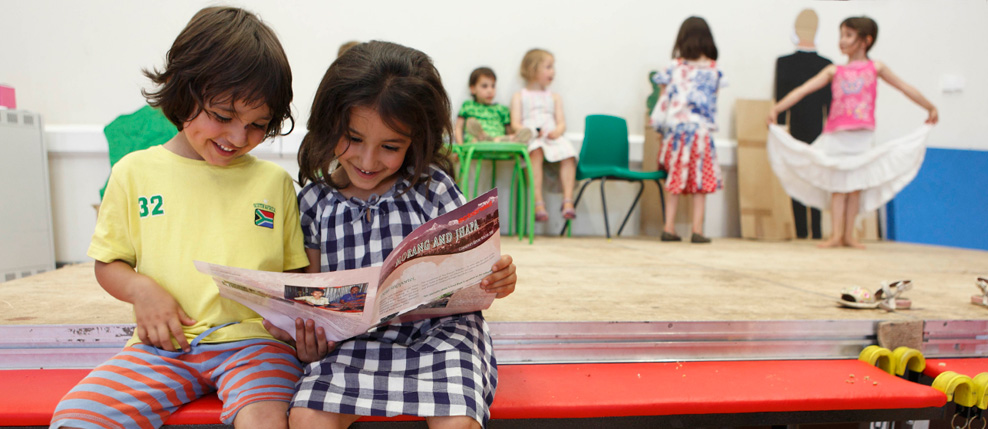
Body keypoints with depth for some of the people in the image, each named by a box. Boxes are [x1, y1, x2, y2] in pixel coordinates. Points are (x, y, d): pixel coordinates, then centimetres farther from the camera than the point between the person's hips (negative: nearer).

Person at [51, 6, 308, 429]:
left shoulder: (274, 180, 9)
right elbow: (107, 263, 15)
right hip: (163, 344, 2)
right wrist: (140, 289, -6)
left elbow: (294, 271, 12)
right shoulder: (135, 172, 8)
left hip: (251, 338, -1)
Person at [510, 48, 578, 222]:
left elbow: (561, 123, 12)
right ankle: (538, 202, -42)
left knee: (568, 154, -29)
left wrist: (556, 132, -12)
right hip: (530, 139, -3)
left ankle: (567, 201, -30)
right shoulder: (519, 96, 16)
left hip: (553, 137, 3)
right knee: (537, 152, -38)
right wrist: (530, 132, -16)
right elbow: (515, 124, 4)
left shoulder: (554, 97, 24)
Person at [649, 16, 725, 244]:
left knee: (675, 180, 10)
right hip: (701, 129, -1)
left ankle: (669, 228, 10)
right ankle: (697, 231, 4)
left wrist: (661, 124, 13)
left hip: (675, 129, 1)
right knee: (700, 181, 5)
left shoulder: (674, 67, 1)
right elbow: (711, 101, 6)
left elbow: (664, 99, 2)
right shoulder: (713, 69, 1)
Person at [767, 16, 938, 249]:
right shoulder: (834, 71, 6)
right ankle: (836, 235, 1)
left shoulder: (875, 68, 8)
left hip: (862, 138, 0)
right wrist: (776, 109, -9)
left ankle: (849, 235, 11)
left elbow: (905, 88, 16)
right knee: (838, 186, 0)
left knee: (856, 186, 4)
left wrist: (930, 108, 22)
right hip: (836, 136, 0)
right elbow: (803, 90, 0)